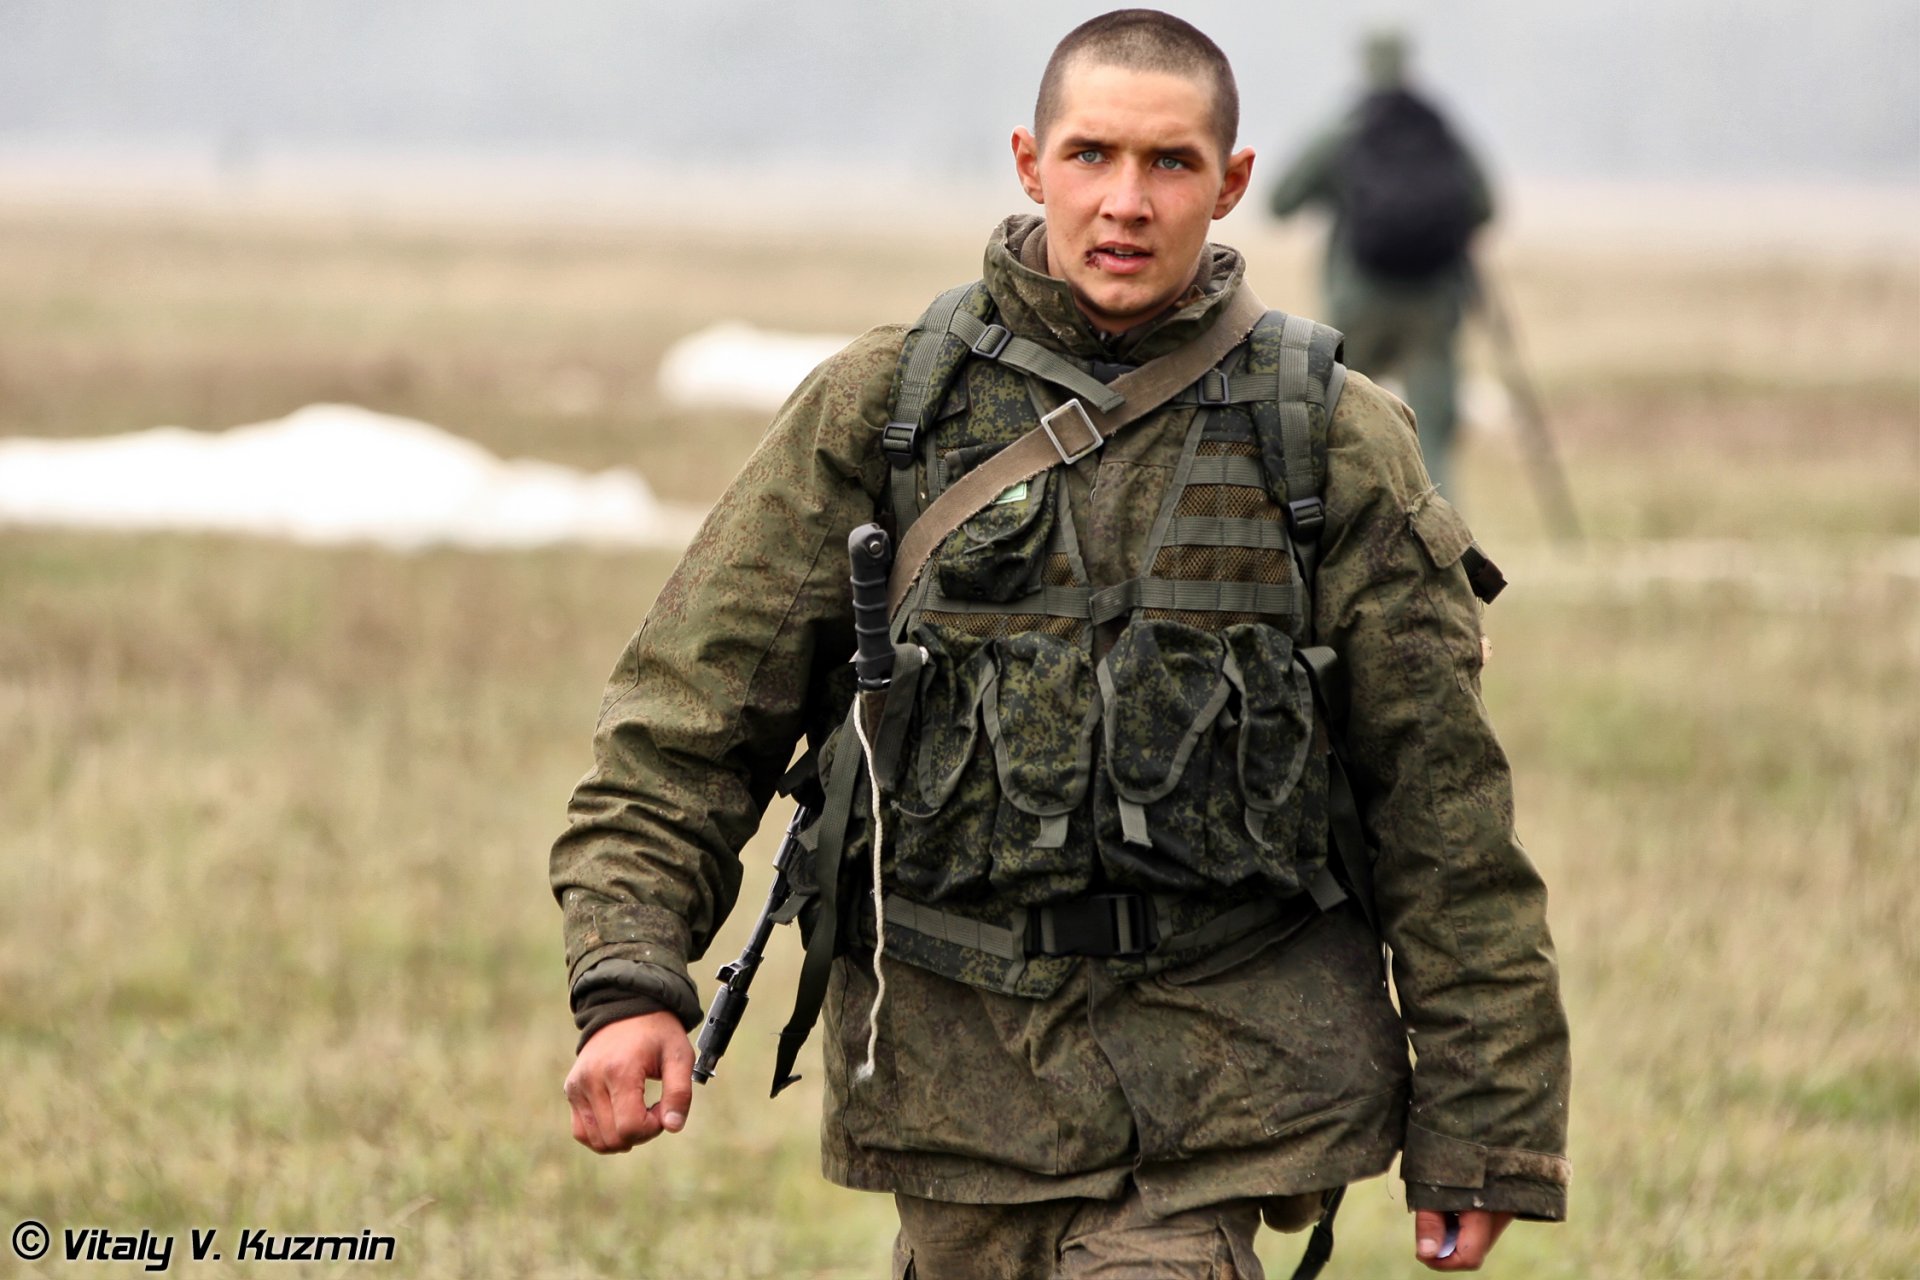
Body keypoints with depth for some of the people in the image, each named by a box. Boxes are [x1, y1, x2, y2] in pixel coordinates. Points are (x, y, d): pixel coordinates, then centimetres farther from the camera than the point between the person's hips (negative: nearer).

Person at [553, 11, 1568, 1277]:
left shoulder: (1334, 445, 1)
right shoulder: (882, 409, 3)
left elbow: (1445, 804, 3)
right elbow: (693, 708, 2)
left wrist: (1481, 1132, 1)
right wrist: (628, 980, -11)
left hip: (1221, 1058, -2)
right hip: (956, 1054, 2)